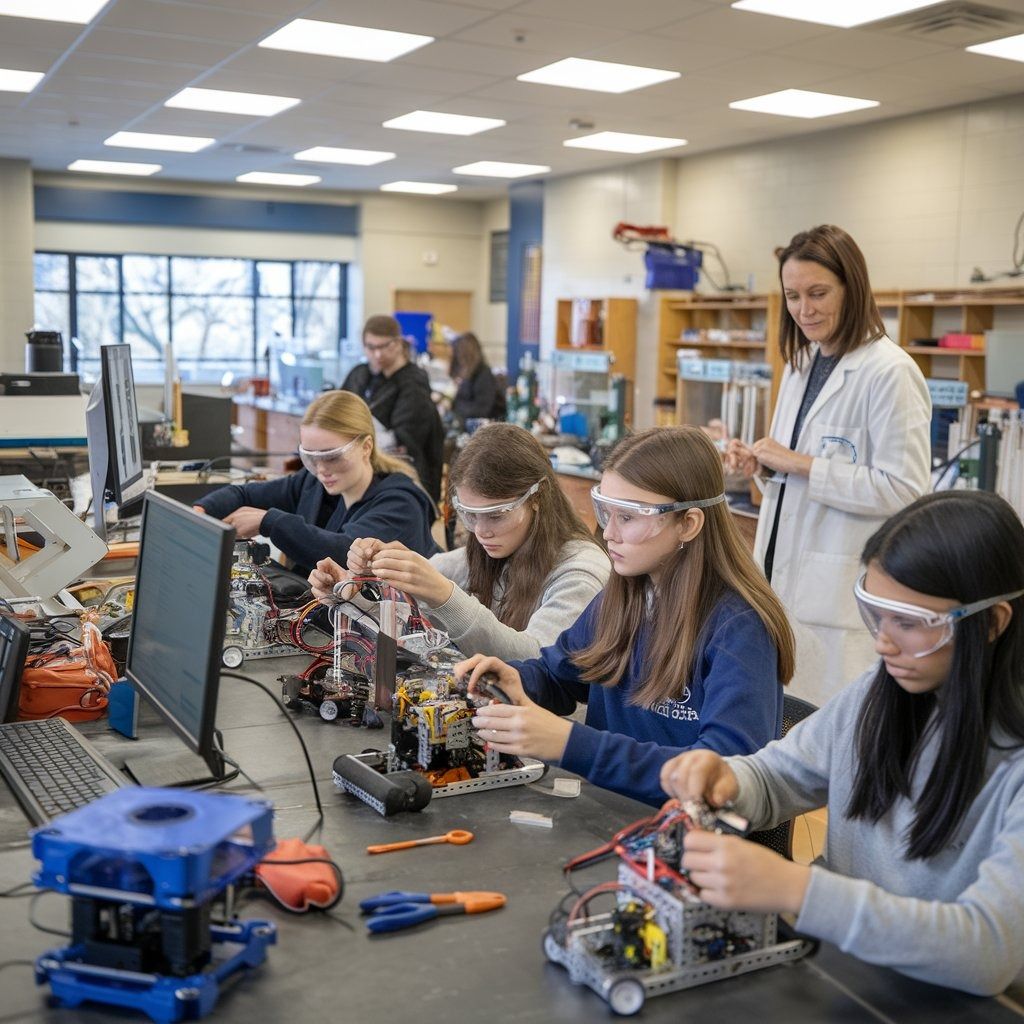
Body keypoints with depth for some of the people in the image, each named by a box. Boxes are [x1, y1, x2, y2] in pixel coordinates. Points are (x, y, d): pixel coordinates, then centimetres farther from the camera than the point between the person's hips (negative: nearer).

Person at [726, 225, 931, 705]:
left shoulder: (889, 372, -14)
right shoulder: (801, 364, 12)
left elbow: (903, 490, -19)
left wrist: (801, 465, -18)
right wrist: (761, 465, 1)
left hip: (843, 591, -8)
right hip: (784, 574, 8)